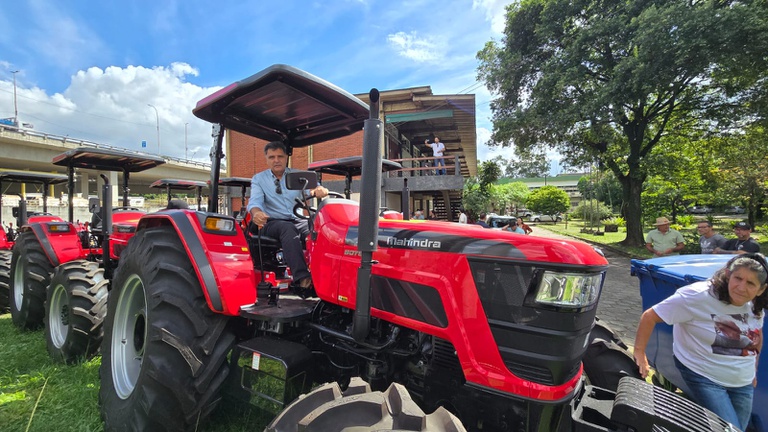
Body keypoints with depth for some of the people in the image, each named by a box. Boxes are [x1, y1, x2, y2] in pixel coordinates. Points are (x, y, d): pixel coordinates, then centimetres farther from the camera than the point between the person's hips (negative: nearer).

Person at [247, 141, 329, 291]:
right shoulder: (259, 179, 12)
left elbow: (310, 188, -4)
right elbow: (255, 201, -4)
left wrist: (319, 189, -31)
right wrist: (256, 212, -30)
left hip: (297, 221, 2)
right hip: (272, 223, -2)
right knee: (288, 228, -38)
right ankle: (302, 277, -47)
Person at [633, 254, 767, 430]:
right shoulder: (699, 296, -26)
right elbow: (650, 316, -25)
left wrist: (753, 369, 20)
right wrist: (639, 353, -26)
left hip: (743, 384, 7)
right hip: (704, 378, -7)